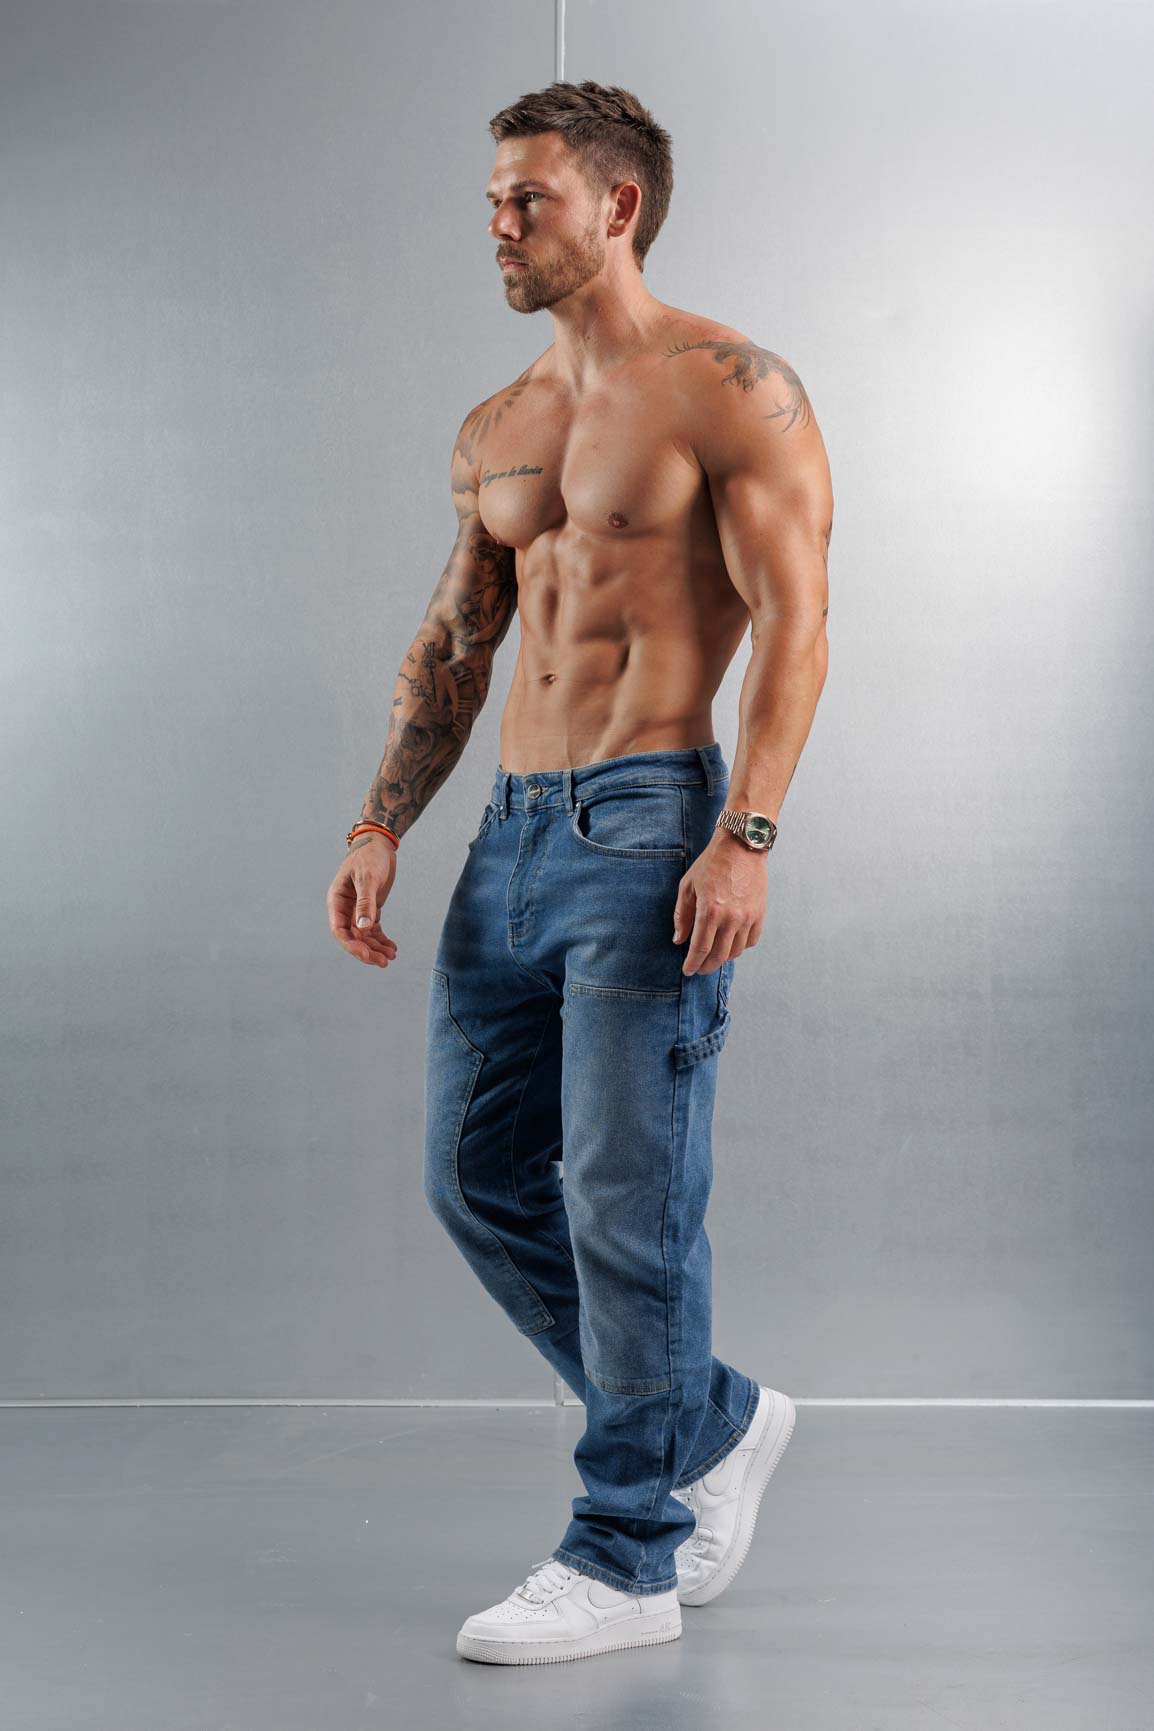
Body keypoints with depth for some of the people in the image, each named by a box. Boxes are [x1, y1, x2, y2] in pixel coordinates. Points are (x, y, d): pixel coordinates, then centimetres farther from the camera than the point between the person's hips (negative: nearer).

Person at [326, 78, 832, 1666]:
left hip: (650, 823, -8)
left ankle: (627, 1560, 9)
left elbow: (792, 625, -11)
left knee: (627, 1194, -5)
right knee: (477, 1173, 8)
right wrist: (383, 826, 9)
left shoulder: (732, 389, -4)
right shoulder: (494, 432, 18)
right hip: (515, 827, 8)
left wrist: (746, 836, -21)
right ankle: (713, 1421, 27)